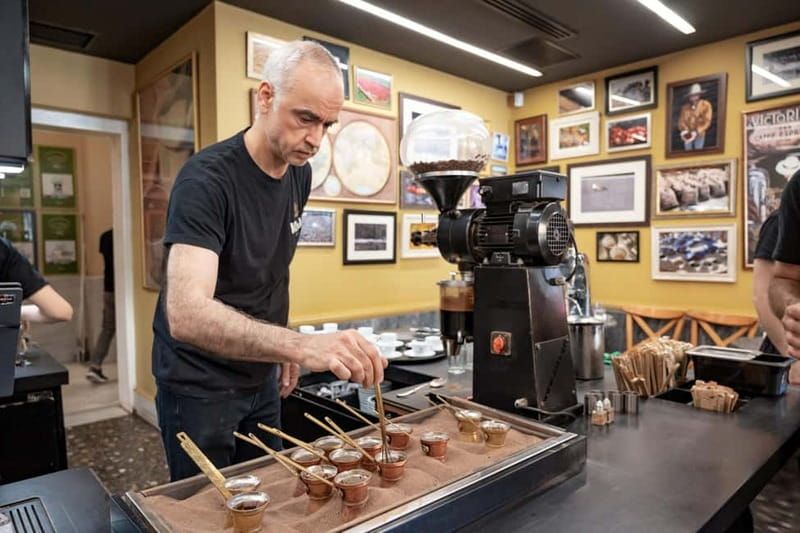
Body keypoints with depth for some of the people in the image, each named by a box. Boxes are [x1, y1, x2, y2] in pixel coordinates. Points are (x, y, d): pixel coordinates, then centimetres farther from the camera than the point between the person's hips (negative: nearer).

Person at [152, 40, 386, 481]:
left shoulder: (300, 173, -3)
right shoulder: (207, 178, -25)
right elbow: (186, 314, -38)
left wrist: (285, 347, 8)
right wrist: (302, 345, -50)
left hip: (260, 377, 7)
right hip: (199, 384, -6)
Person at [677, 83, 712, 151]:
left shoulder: (705, 105, -5)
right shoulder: (685, 107, 2)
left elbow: (707, 121, -9)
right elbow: (681, 121, 2)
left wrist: (696, 132, -20)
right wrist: (684, 130, -17)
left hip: (699, 134, -2)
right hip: (688, 135, 2)